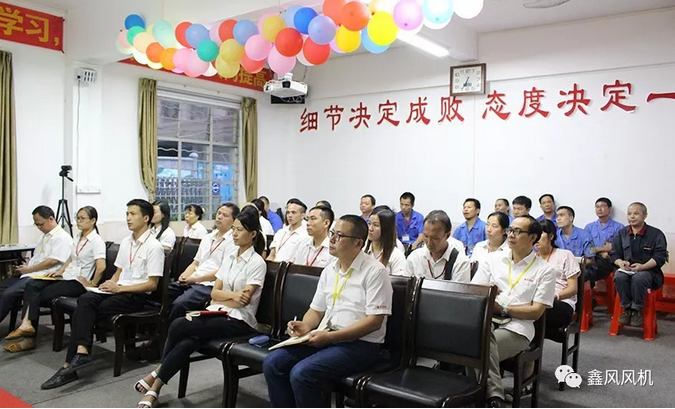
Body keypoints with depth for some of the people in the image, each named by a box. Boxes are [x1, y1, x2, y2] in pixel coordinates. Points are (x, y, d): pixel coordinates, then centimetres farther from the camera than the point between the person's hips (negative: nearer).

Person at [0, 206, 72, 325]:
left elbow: (52, 261, -18)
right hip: (28, 274, 10)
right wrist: (24, 266, 7)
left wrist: (28, 269, -12)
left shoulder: (62, 238, -10)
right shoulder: (44, 235, 21)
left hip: (42, 277, -10)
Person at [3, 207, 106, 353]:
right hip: (67, 276, 8)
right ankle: (27, 324, -20)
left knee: (40, 295, -17)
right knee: (31, 285, -14)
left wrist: (92, 284, -17)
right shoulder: (77, 237, 15)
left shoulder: (96, 241, -14)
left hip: (78, 282, -8)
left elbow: (101, 266, -26)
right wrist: (59, 271, 13)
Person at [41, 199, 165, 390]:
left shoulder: (154, 246, -9)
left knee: (82, 312, -20)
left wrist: (119, 288, -16)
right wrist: (110, 284, -1)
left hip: (136, 295, -6)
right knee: (85, 300, -24)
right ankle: (81, 352, -33)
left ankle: (70, 364, -18)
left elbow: (152, 284, -12)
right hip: (117, 289, 6)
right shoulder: (125, 242, 16)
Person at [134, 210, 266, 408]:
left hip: (238, 321, -6)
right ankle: (154, 390, -17)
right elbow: (214, 293, 8)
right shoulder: (229, 257, 13)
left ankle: (156, 374, -1)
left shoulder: (257, 263, -7)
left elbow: (243, 300, -12)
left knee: (178, 326, -20)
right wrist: (232, 295, -10)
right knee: (186, 343, -24)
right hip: (219, 314, 6)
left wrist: (222, 296, -6)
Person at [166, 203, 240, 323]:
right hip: (192, 281, 8)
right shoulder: (207, 238, 22)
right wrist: (185, 275, 2)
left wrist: (196, 279, -11)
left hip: (210, 285, -7)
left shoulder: (233, 241, -3)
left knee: (179, 304, -29)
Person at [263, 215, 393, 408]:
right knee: (272, 363, -9)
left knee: (301, 373, -26)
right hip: (325, 338, 7)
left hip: (360, 344, -7)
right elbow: (316, 310, 18)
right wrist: (306, 326, -6)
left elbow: (374, 321, -16)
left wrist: (330, 336, -21)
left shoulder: (375, 271, -11)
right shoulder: (329, 270, 12)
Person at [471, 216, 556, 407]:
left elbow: (536, 312, 0)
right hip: (485, 321, 3)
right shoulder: (493, 259, 16)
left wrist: (503, 309, -11)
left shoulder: (544, 270, 7)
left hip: (516, 328, -3)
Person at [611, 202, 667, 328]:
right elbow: (614, 254, 11)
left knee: (638, 278, -37)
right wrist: (621, 262, -14)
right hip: (626, 269, 3)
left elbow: (660, 257, -7)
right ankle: (627, 308, -15)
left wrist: (642, 266, -23)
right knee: (619, 277, -32)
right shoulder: (621, 233, 11)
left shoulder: (656, 234, 1)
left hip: (649, 270, -3)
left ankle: (637, 310, -16)